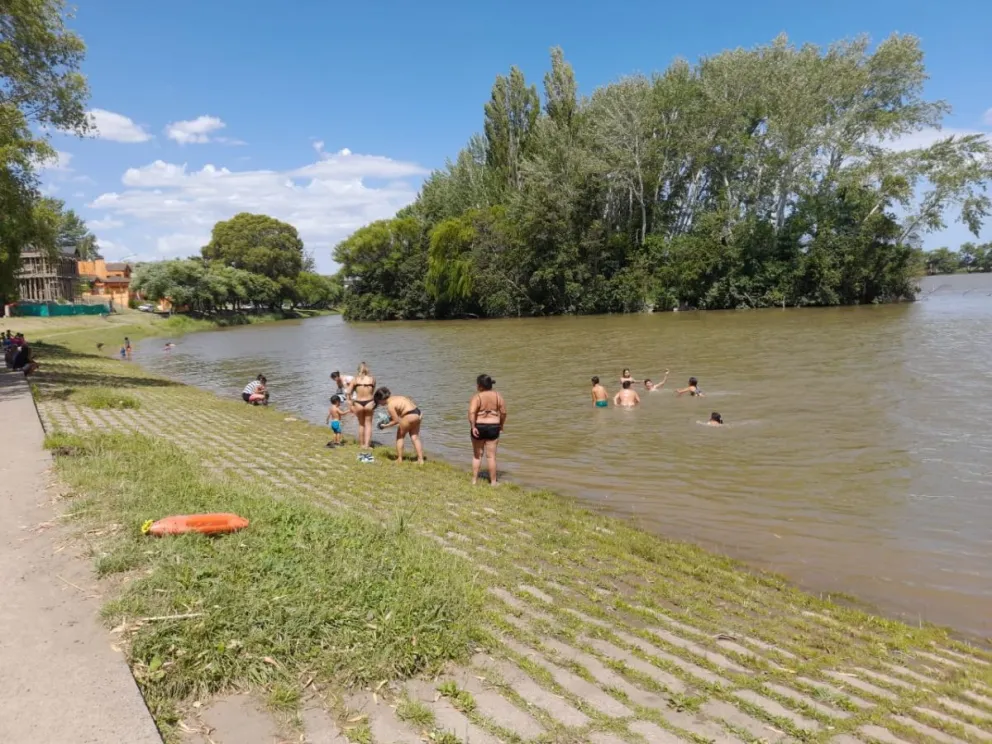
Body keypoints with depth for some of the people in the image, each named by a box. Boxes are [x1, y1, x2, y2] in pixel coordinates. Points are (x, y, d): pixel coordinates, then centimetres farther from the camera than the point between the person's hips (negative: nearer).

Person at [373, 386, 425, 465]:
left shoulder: (390, 405, -10)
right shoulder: (395, 398, 16)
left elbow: (396, 421, -9)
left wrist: (385, 426, 4)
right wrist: (391, 418, 22)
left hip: (410, 416, -9)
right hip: (417, 414, 9)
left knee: (399, 437, 9)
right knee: (415, 437, 13)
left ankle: (399, 460, 13)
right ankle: (420, 460, 10)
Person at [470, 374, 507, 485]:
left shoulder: (477, 397, -10)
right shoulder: (498, 396, 1)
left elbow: (471, 412, -23)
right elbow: (503, 412, 2)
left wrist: (473, 426, -19)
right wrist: (501, 426, 14)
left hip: (478, 427, -2)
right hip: (493, 427, 2)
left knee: (477, 455, 13)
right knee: (491, 456, 8)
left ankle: (474, 480, 17)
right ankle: (493, 482, 12)